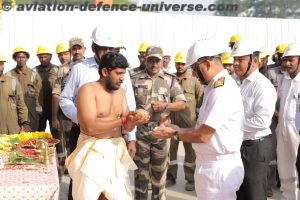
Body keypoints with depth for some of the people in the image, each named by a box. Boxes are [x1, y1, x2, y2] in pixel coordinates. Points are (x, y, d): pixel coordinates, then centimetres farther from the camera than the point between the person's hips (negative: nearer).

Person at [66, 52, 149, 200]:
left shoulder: (120, 91, 10)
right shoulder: (88, 90, -11)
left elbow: (127, 126, 7)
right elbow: (91, 127, -22)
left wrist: (134, 120, -15)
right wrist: (123, 120, -23)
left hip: (116, 151, 6)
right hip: (93, 152, -6)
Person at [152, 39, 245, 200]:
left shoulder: (223, 90, -21)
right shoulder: (216, 87, 11)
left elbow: (203, 135, -20)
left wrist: (175, 134, -6)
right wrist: (179, 129, 5)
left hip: (219, 167, -9)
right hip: (210, 164, 9)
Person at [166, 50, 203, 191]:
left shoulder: (194, 80, -2)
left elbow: (201, 99, 2)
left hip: (189, 122, -2)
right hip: (172, 120, 2)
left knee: (190, 150, 7)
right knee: (171, 149, 8)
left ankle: (190, 179, 18)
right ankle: (171, 177, 22)